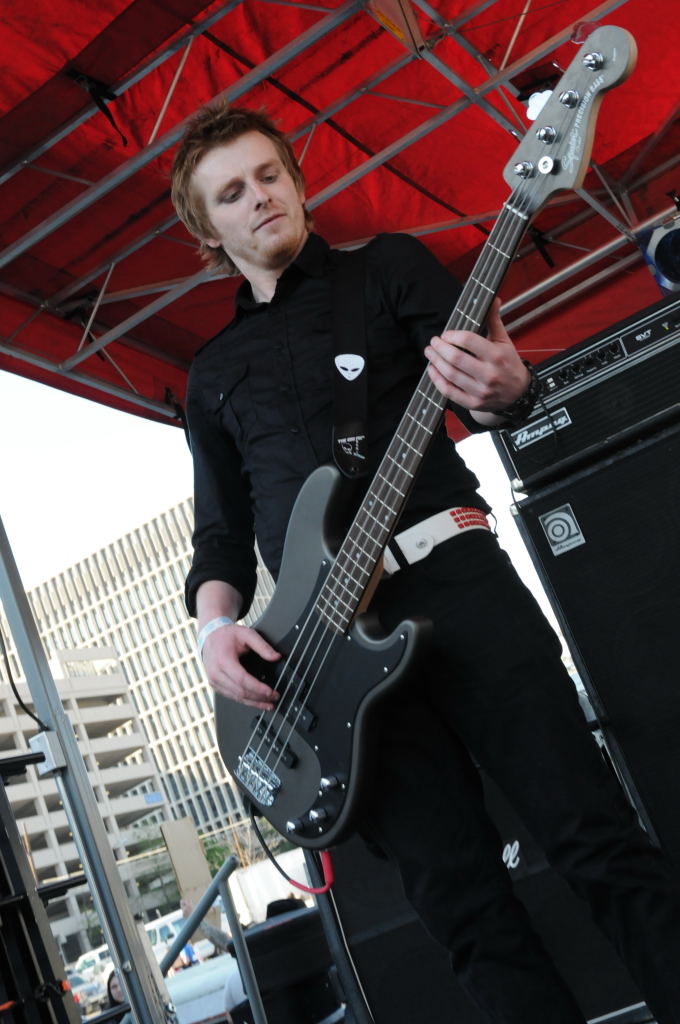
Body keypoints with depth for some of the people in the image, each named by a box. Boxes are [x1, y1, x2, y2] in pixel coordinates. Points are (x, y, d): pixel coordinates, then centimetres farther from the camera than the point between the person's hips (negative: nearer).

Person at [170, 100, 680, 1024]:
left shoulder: (388, 266, 14)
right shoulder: (214, 373, 23)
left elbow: (484, 394, 3)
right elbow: (221, 529, 21)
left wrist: (504, 389, -22)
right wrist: (216, 623, 0)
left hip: (452, 577, -2)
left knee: (595, 837, -8)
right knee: (462, 900, -1)